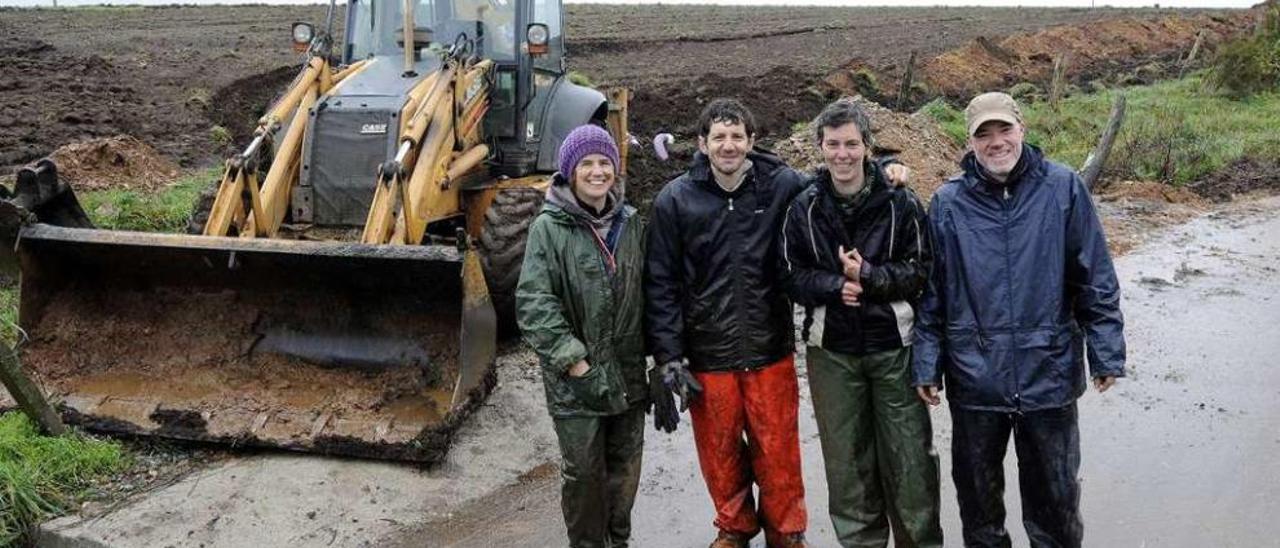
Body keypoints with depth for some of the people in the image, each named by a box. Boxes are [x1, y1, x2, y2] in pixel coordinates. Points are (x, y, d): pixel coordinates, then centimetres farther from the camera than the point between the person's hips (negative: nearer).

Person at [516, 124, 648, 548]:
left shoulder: (632, 223, 6)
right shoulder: (549, 227, -9)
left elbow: (648, 293, 13)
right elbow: (533, 302, -16)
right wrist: (572, 360, -20)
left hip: (628, 373, 4)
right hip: (576, 379, -4)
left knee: (625, 468, 15)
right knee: (584, 473, 5)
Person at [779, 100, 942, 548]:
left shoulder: (900, 203, -2)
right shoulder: (804, 209, 2)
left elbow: (921, 270, -2)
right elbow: (791, 276, 3)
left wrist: (869, 275, -18)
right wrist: (834, 285, -15)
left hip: (894, 347, -1)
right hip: (831, 351, 1)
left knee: (909, 455, 4)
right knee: (846, 460, 9)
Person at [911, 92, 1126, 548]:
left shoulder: (1063, 189, -4)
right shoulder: (948, 203, -1)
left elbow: (1095, 280, -1)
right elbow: (931, 292, 2)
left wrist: (1106, 352, -3)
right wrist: (927, 364, 0)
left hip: (1049, 373, -1)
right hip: (974, 378, 1)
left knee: (1055, 493, 14)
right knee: (977, 490, 16)